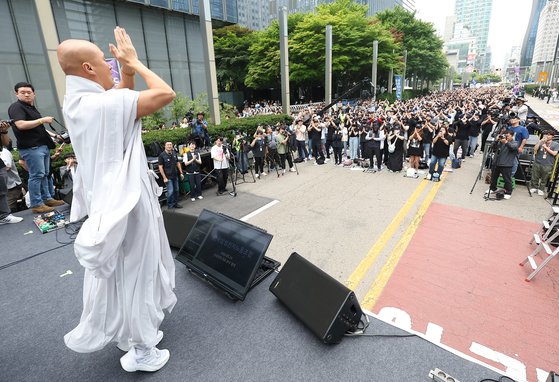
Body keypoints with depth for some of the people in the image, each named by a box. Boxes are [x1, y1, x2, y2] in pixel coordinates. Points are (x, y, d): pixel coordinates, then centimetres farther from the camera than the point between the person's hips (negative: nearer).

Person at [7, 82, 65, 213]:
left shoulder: (32, 108, 22)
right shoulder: (16, 107, -6)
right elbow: (21, 125, -21)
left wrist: (51, 134, 26)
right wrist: (42, 120, -17)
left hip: (43, 145, 9)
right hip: (31, 147, -9)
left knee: (44, 174, 11)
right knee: (36, 175, -10)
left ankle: (47, 199, 18)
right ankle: (36, 205, -7)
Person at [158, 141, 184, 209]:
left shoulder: (174, 153, 6)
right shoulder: (162, 155, -11)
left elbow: (178, 163, 15)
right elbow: (160, 167, -12)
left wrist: (181, 173, 12)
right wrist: (164, 178, -16)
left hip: (175, 176, 6)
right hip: (168, 177, -6)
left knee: (176, 190, 12)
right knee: (170, 191, -8)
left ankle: (175, 203, 26)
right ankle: (170, 206, 6)